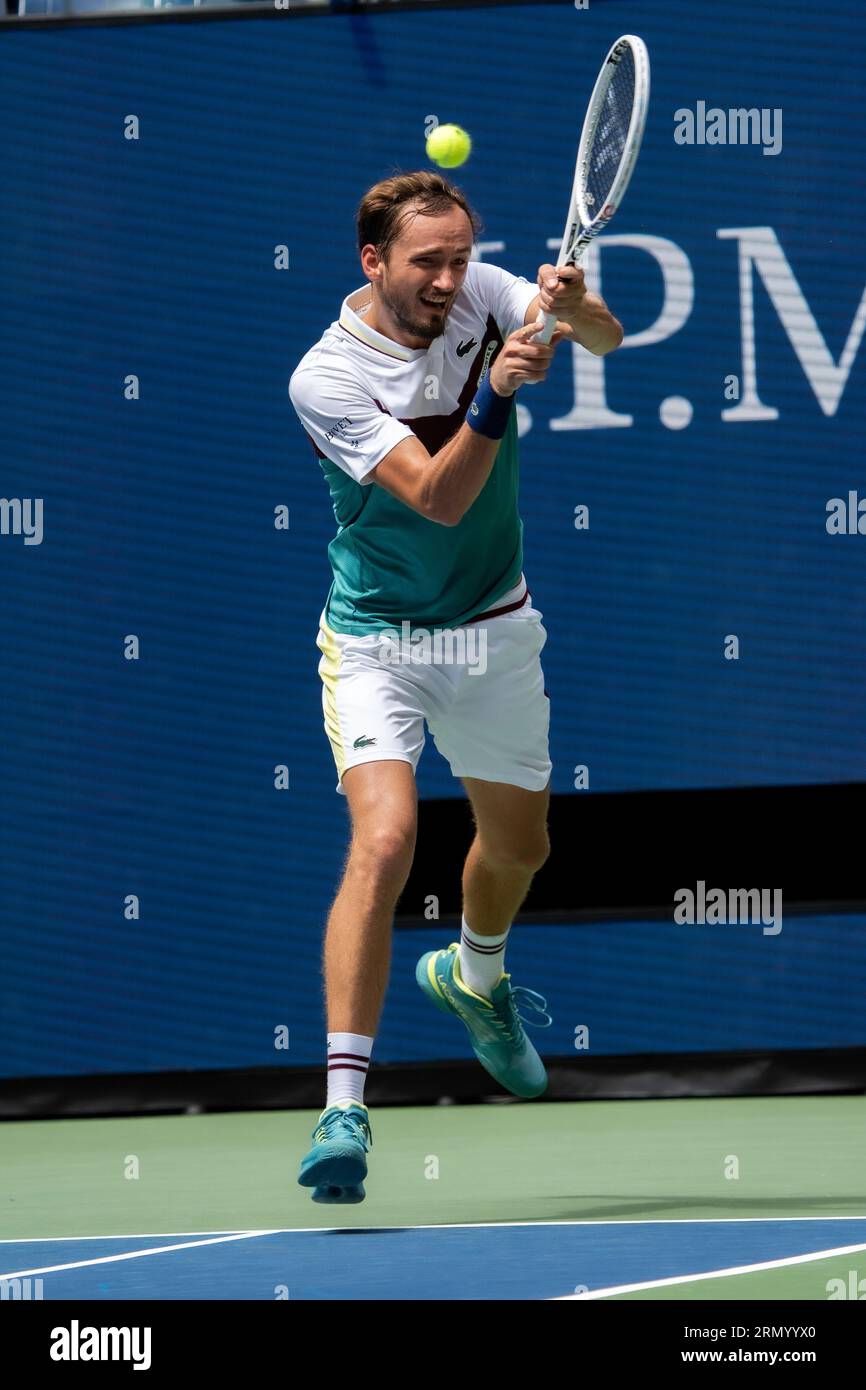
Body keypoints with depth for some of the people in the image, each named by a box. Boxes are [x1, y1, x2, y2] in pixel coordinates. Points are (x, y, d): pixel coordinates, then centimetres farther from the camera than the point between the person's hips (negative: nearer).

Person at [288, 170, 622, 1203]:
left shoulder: (480, 294, -8)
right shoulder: (326, 379, -23)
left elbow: (608, 340, -11)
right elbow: (437, 497, -29)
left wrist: (571, 305, -33)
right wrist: (493, 399, -43)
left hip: (495, 631, 5)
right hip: (377, 640, -5)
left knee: (519, 843, 21)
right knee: (384, 842, -24)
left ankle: (474, 975, 55)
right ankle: (343, 1106, -24)